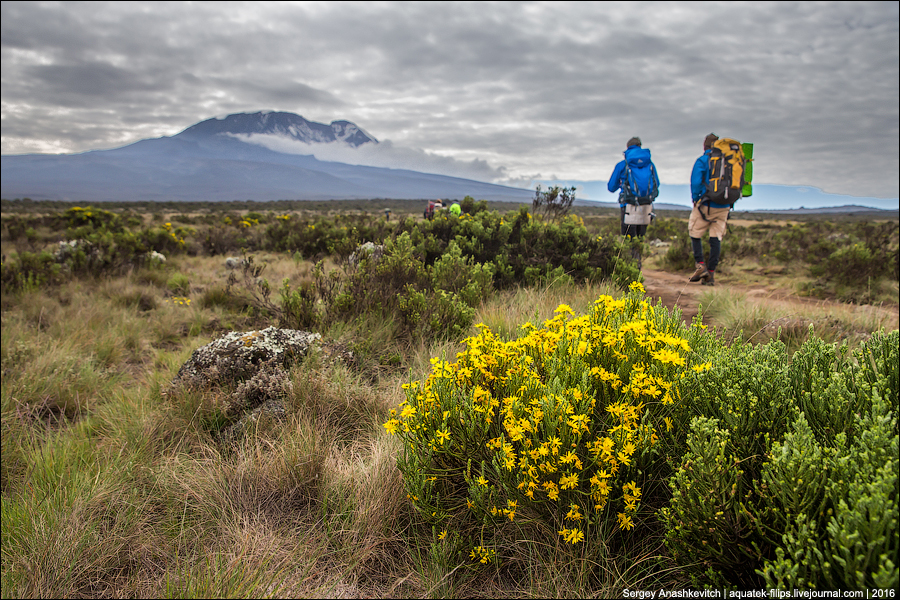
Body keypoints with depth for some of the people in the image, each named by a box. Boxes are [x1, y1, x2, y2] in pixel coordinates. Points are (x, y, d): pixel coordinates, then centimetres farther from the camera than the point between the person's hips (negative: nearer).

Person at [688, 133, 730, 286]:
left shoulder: (701, 161, -4)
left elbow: (695, 182, -14)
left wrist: (695, 200, -1)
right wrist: (729, 203, 15)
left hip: (706, 206, -4)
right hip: (724, 208, 4)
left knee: (695, 234, 12)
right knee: (716, 239, 5)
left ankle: (700, 265, -1)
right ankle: (711, 274, 4)